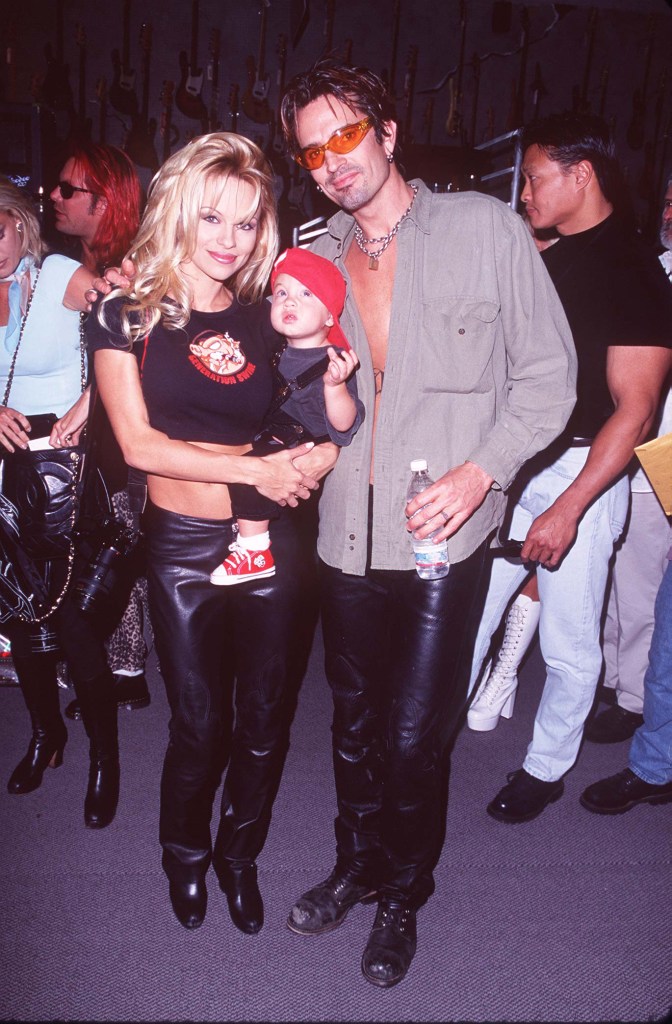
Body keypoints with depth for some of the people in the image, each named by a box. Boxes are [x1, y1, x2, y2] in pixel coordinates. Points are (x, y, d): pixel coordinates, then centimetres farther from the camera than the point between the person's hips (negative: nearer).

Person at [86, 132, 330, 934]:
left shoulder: (267, 318, 4)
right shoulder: (129, 314, -2)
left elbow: (329, 429, 4)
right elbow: (138, 442, -10)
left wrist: (320, 454, -20)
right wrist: (253, 468, -17)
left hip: (273, 541, 2)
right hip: (183, 546, -2)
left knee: (263, 721, 13)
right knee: (199, 725, 11)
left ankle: (240, 858, 41)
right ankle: (185, 856, 42)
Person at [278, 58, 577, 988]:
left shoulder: (484, 227, -3)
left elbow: (547, 376, -2)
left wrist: (482, 469, -16)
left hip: (444, 538, -4)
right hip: (348, 535, 4)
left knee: (412, 740, 3)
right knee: (354, 724, 18)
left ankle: (403, 897, 32)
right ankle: (356, 865, 44)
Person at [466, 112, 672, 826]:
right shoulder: (551, 260, 13)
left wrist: (569, 507, -20)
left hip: (583, 472, -7)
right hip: (515, 467, 7)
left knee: (569, 646, 7)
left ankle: (546, 768, 28)